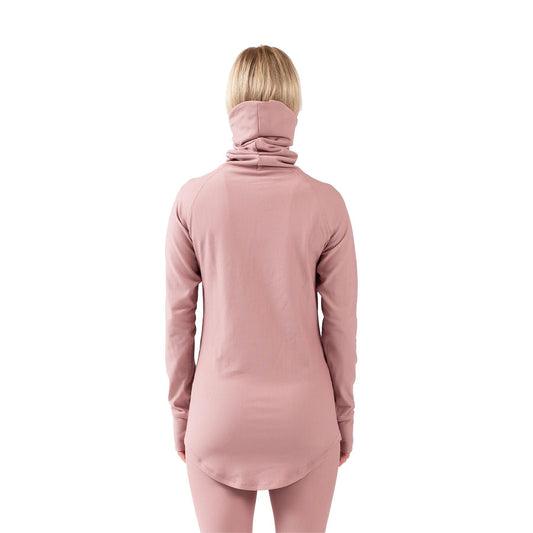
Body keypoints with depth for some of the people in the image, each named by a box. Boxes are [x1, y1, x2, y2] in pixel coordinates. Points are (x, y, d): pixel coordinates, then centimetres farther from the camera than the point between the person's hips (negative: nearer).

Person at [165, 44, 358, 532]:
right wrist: (343, 415, 8)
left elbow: (179, 316, -5)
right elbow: (341, 323, -7)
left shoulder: (193, 199, -11)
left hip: (219, 416, 1)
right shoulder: (326, 203, -12)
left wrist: (181, 409, 9)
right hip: (304, 417, 0)